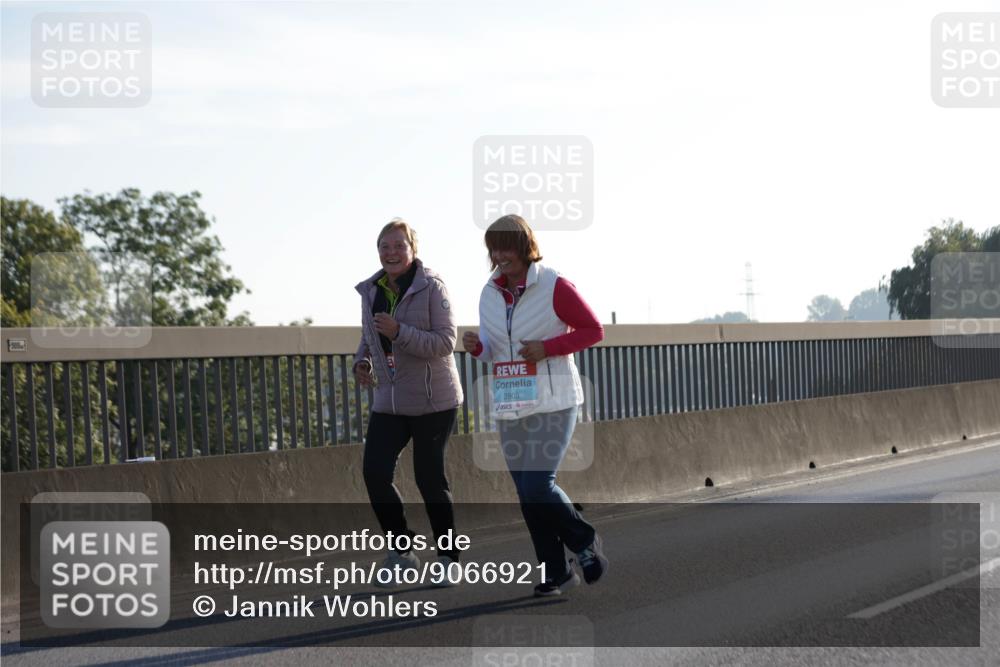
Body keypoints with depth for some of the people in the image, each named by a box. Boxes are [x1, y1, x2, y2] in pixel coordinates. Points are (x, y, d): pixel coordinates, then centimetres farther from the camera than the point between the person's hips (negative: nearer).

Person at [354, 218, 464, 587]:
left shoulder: (431, 286, -11)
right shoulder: (371, 290, 7)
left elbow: (445, 342, -16)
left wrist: (399, 332, -27)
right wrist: (362, 361, 0)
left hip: (432, 400, -5)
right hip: (389, 401, 5)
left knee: (429, 478, -1)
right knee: (375, 472, -9)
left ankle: (448, 559, 16)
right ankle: (401, 550, 9)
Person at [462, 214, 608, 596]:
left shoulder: (554, 287, -9)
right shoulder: (490, 293, 8)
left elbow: (593, 330, -4)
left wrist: (547, 347, -16)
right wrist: (477, 347, -5)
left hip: (552, 403, -6)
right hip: (510, 406, 6)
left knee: (538, 486, -15)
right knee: (528, 494, 5)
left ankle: (584, 542, 11)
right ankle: (556, 572, 16)